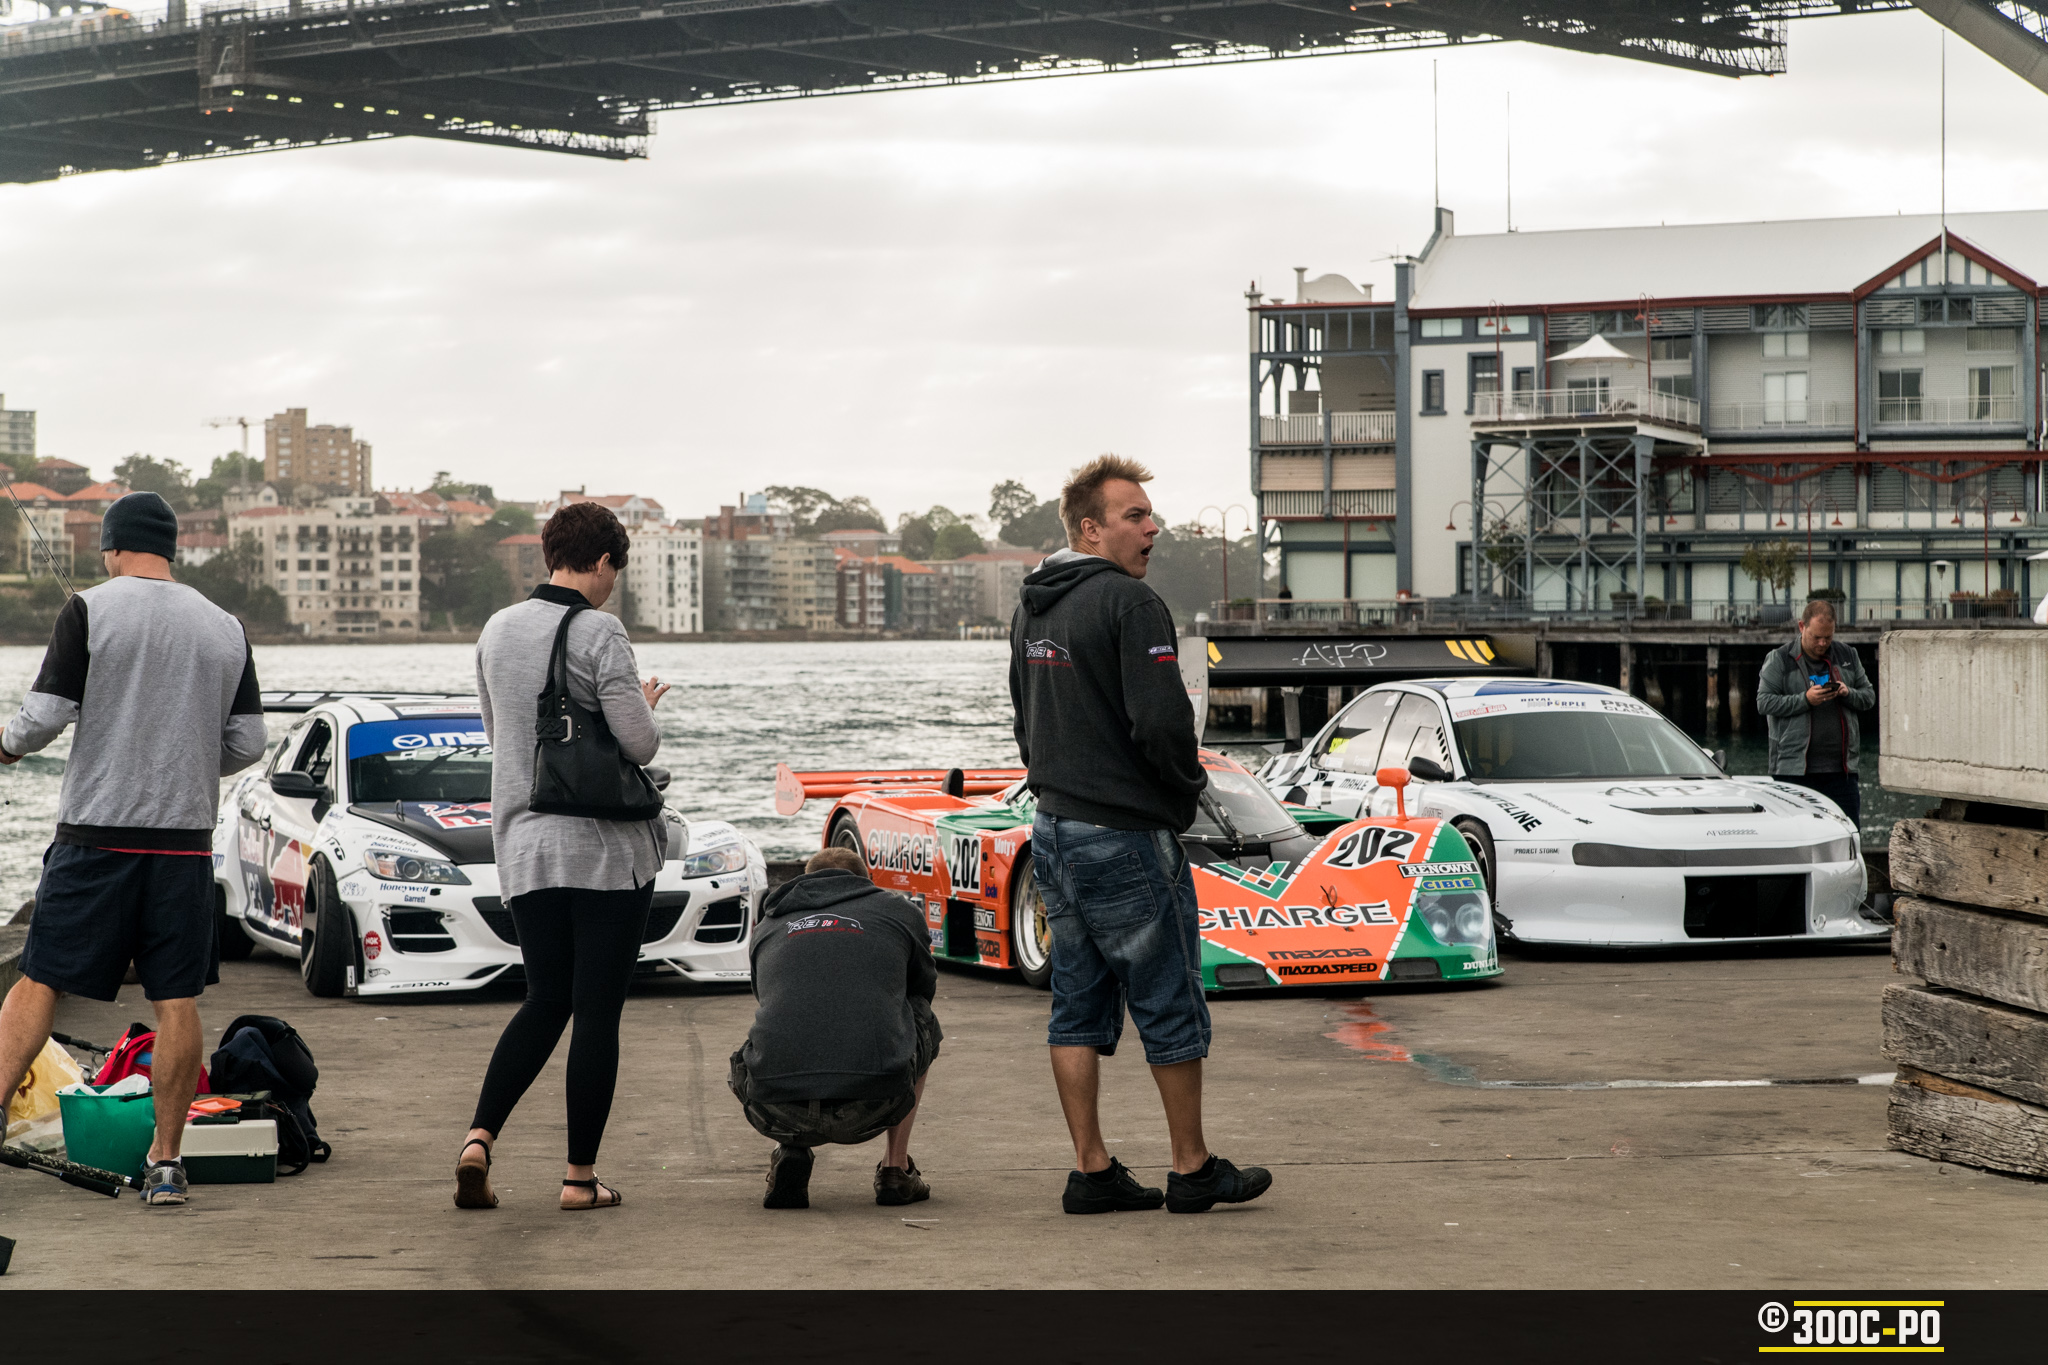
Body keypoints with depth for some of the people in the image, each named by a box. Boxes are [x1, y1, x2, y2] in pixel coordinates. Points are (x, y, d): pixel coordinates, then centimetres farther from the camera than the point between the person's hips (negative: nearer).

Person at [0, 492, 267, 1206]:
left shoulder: (90, 610, -3)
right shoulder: (226, 628, 8)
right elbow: (247, 744, 8)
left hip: (96, 832, -2)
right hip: (186, 839, 2)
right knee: (176, 1000, 4)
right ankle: (166, 1161, 4)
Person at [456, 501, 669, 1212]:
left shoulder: (496, 631, 8)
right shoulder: (599, 633, -12)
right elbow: (639, 743, -15)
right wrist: (644, 704, 6)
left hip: (524, 847, 6)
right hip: (607, 849, -6)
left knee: (545, 1001, 15)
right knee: (598, 1010, 1)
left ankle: (479, 1137, -4)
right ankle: (581, 1176, 4)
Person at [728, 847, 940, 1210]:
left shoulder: (769, 925, 27)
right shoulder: (899, 911, 23)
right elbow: (925, 989, 39)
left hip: (776, 1112, 2)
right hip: (873, 1108, -1)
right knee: (924, 1022, 32)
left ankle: (790, 1154, 13)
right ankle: (896, 1170, 25)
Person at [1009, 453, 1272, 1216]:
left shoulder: (1031, 610, 13)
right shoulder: (1129, 603, -16)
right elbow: (1162, 723, -22)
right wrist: (1187, 792, -5)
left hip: (1052, 831, 9)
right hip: (1126, 838, -8)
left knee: (1079, 1009, 10)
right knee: (1170, 1008, 3)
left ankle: (1091, 1172, 11)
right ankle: (1193, 1170, 10)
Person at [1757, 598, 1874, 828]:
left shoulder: (1848, 657, 14)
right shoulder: (1779, 660, 3)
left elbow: (1869, 697, 16)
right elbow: (1765, 702, -4)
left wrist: (1848, 694, -6)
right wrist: (1805, 700, -16)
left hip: (1840, 768, 3)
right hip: (1794, 770, -3)